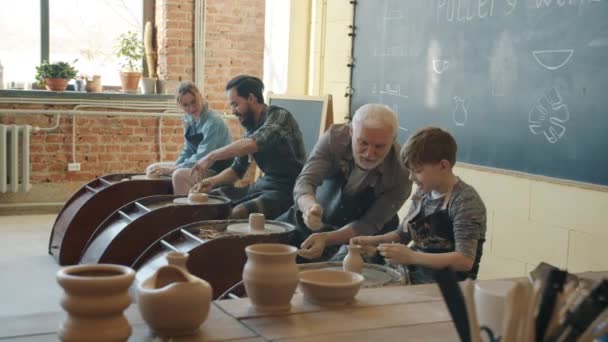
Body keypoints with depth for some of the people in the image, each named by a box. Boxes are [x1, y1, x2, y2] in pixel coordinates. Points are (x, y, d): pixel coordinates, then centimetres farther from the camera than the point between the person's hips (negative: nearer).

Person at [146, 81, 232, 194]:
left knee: (179, 175, -34)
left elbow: (202, 157, -25)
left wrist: (172, 169, -23)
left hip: (218, 170, -9)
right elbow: (187, 151, 12)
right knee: (153, 169, 8)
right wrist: (174, 166, -5)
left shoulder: (213, 122, -21)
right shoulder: (188, 119, 3)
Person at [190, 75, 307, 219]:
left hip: (287, 190, -8)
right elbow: (237, 169, 16)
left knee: (238, 212, -31)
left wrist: (212, 156, -22)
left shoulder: (279, 116, -14)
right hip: (262, 186, 8)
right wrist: (213, 181, -2)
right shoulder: (251, 126, 9)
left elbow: (251, 144, -32)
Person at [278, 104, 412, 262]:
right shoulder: (334, 137, -21)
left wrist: (326, 239, -36)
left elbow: (370, 224, -20)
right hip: (316, 220, 3)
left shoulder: (401, 172, -24)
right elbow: (304, 182, -25)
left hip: (360, 236, -3)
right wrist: (310, 206, -50)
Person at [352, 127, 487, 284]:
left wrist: (411, 257, -29)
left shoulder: (465, 201, -15)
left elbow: (465, 261, -23)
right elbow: (403, 234, 20)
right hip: (414, 273, 7)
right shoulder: (424, 193, 7)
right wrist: (373, 240, 1)